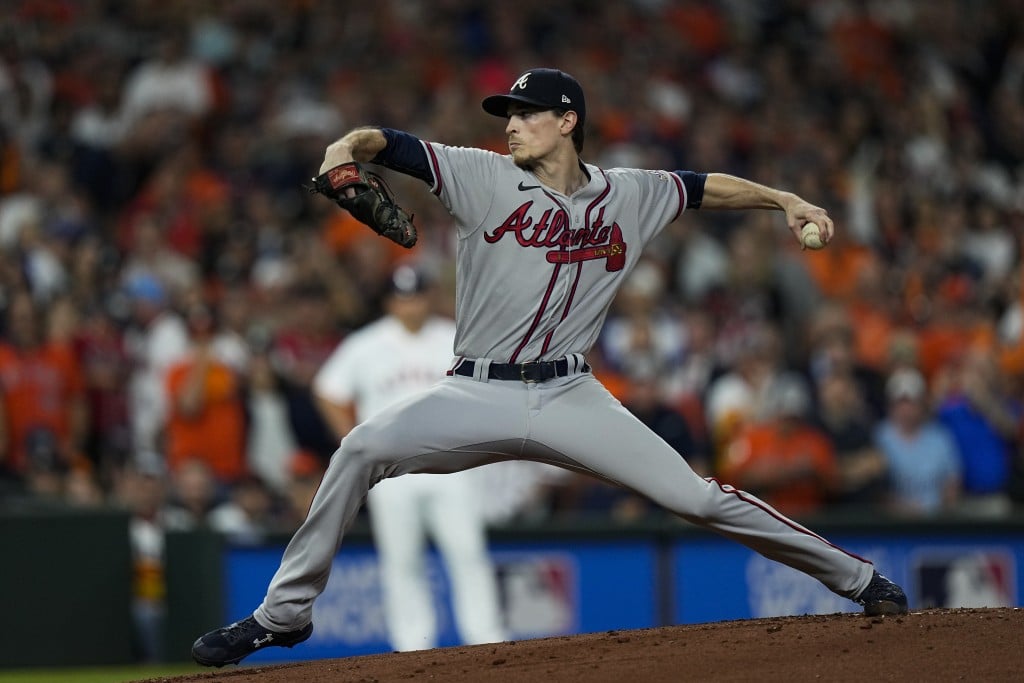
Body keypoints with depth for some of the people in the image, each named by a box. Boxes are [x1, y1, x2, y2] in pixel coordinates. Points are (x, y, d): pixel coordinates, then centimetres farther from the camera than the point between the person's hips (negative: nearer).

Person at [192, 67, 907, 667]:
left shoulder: (628, 196, 7)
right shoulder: (485, 178, -1)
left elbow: (707, 186, 21)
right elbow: (390, 143, -9)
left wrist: (786, 200, 12)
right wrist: (347, 149, -31)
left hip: (570, 398, 1)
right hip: (477, 396, -1)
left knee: (696, 496, -6)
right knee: (364, 448, -24)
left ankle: (857, 578, 9)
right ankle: (284, 613, -12)